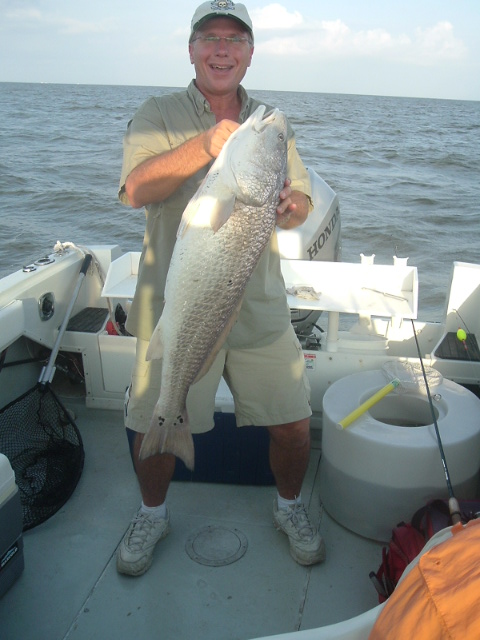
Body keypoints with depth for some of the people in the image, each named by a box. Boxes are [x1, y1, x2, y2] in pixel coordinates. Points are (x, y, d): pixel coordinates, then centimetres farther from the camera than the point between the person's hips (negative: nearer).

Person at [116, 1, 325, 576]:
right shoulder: (158, 116, 1)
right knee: (153, 427, 7)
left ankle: (289, 507, 36)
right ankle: (152, 514, 38)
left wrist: (290, 206, -13)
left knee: (293, 422, 4)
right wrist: (203, 146, -29)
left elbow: (301, 199, 11)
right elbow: (135, 190, -16)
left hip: (260, 308, 3)